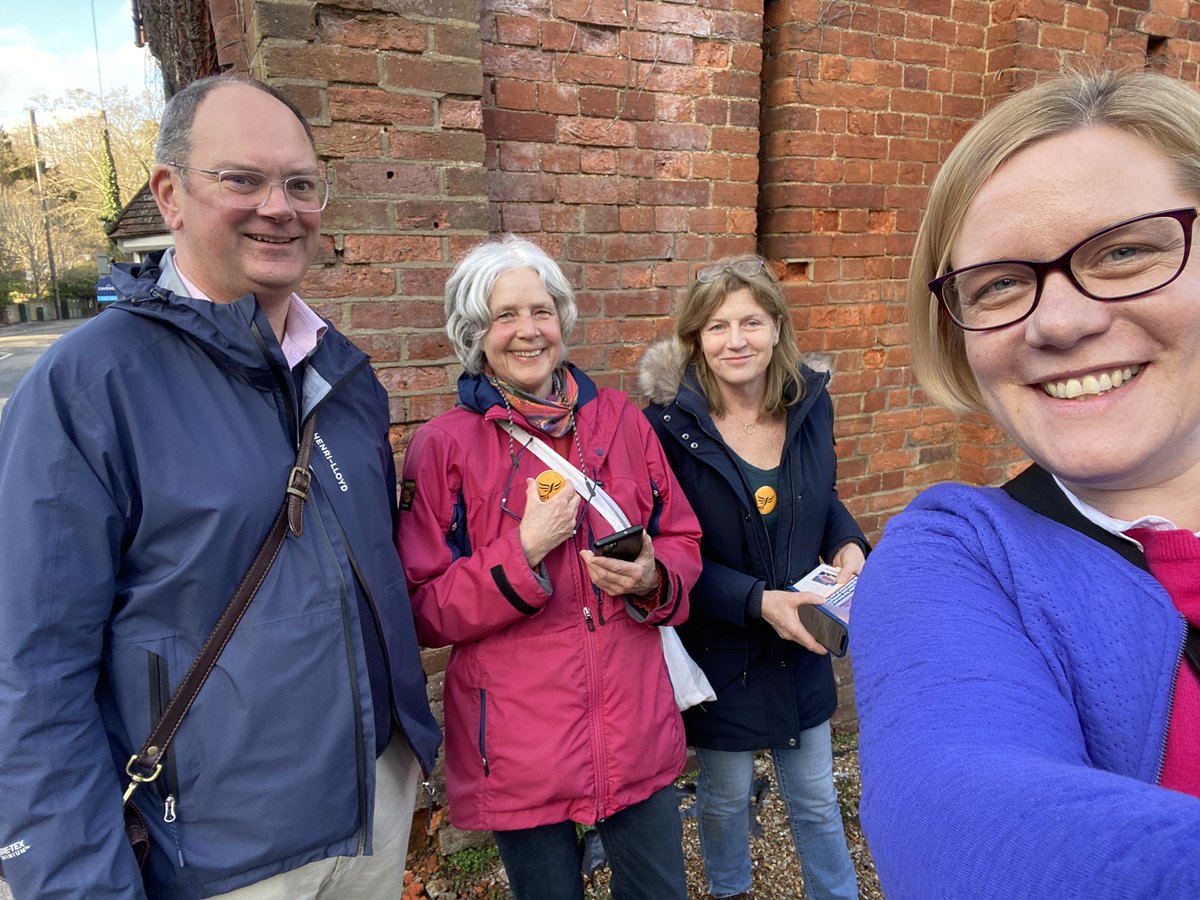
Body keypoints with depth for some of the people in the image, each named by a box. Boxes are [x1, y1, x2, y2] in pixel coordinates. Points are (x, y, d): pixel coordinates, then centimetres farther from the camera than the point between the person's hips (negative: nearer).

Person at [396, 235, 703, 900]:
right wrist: (524, 551, -21)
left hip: (636, 728, 3)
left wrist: (652, 578, -14)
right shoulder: (443, 446, -8)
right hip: (521, 743, -2)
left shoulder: (619, 420, 1)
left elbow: (683, 541, 8)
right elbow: (425, 610, -8)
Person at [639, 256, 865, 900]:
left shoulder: (809, 402, -6)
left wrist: (849, 546, -9)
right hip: (719, 651, -2)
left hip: (802, 646, 3)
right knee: (726, 795, 20)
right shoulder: (670, 422, -18)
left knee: (815, 796, 20)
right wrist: (756, 601, -25)